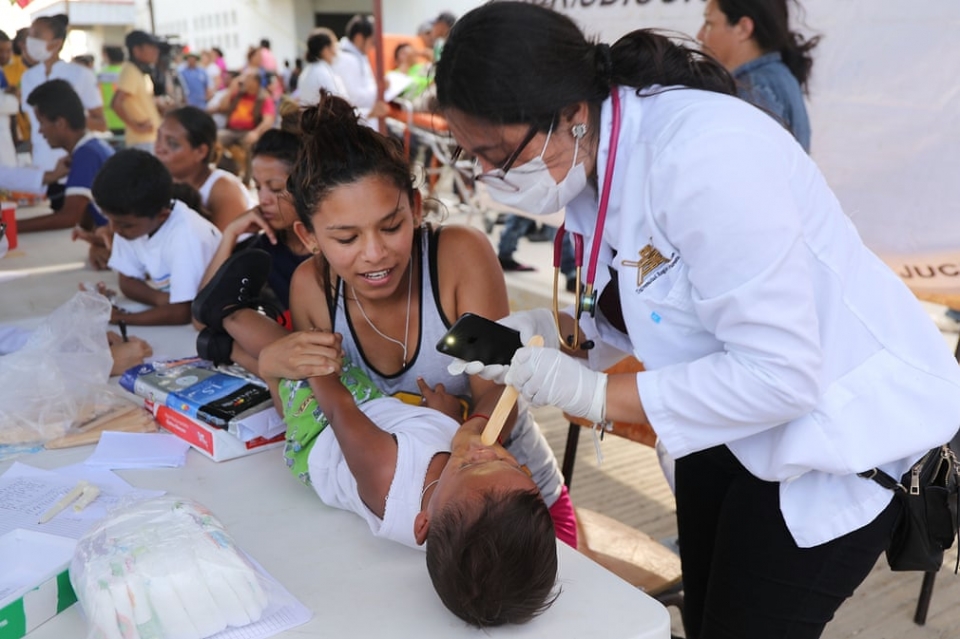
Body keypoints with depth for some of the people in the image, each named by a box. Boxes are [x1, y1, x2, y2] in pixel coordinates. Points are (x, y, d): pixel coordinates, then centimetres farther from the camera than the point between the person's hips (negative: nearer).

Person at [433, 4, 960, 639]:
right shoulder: (594, 158, -5)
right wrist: (554, 332, -12)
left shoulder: (702, 156, -32)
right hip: (734, 420, 8)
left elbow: (783, 374, -31)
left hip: (844, 431, -8)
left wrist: (598, 394, -26)